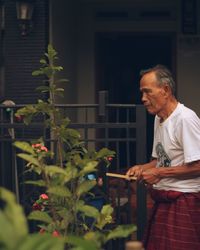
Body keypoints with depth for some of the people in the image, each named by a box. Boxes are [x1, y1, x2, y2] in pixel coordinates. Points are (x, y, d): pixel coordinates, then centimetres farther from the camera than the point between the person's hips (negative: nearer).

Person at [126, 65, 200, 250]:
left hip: (184, 201, -9)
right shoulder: (159, 118, 14)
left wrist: (158, 173, -14)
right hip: (163, 200, 9)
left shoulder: (185, 118, -15)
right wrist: (143, 168, 5)